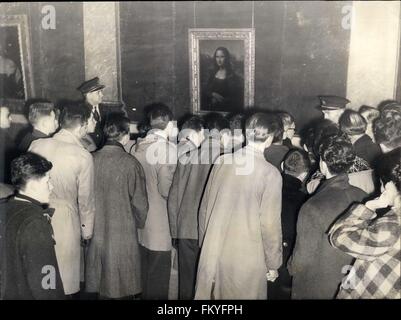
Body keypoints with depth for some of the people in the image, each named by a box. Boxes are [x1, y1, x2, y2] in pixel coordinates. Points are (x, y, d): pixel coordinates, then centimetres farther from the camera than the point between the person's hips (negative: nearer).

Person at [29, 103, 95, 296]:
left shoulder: (36, 145, -3)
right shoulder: (83, 156, -13)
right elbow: (85, 198, -4)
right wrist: (86, 230, 9)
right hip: (65, 217, -4)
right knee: (65, 278, 13)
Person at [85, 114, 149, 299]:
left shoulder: (91, 160, -5)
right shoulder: (130, 163, -15)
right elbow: (140, 203, -9)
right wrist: (138, 223, 11)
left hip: (96, 234, 4)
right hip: (123, 235, -4)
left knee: (100, 287, 16)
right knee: (120, 288, 9)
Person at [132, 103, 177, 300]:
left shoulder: (137, 146, 4)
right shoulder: (168, 149, -15)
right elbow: (165, 189, -18)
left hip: (139, 221, 7)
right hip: (158, 225, -7)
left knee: (142, 274, 19)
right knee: (158, 276, 5)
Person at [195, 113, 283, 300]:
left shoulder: (221, 162, -2)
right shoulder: (270, 174, -14)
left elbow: (204, 208, 5)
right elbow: (270, 224, -12)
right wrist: (273, 264, 1)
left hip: (212, 253, 4)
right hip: (247, 260, -4)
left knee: (211, 294, 18)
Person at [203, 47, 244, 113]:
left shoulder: (233, 75, -8)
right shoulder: (213, 73, 8)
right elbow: (206, 91, 10)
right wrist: (213, 94, -11)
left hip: (227, 110, -4)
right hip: (213, 108, 4)